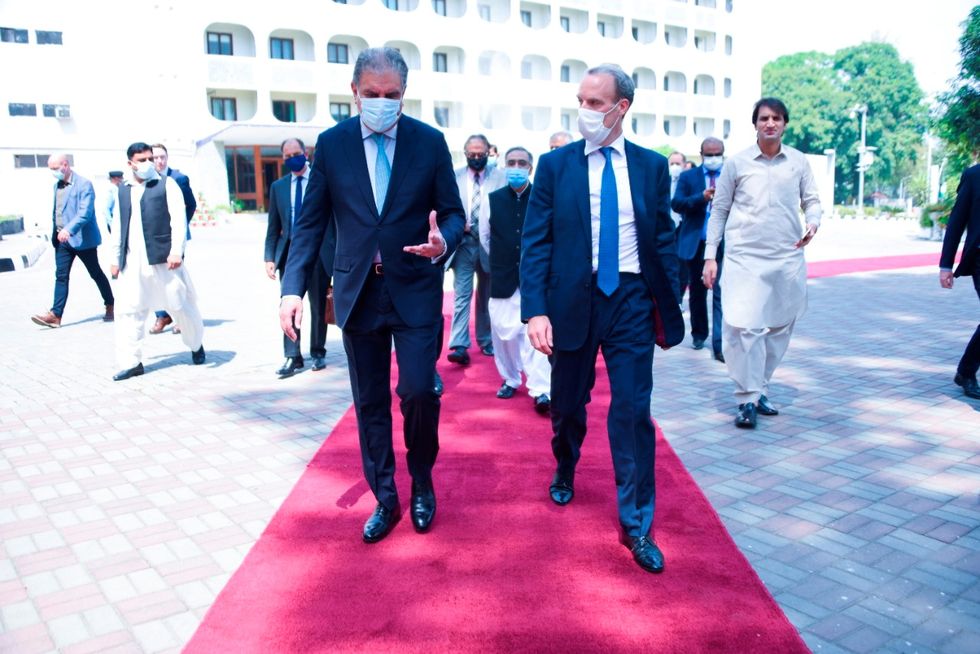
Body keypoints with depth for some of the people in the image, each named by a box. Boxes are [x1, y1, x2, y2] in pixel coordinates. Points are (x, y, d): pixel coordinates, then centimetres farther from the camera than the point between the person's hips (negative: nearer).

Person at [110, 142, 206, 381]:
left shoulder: (166, 184, 2)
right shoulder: (123, 190, 15)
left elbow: (178, 219, -7)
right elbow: (118, 227, 20)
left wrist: (176, 250, -17)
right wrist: (116, 258, 18)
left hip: (163, 257, -4)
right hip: (132, 261, 4)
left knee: (181, 305, 4)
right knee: (129, 310, 1)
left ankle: (196, 345, 28)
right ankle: (131, 362, 8)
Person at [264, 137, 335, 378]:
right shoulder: (278, 186, 11)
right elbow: (273, 227, 11)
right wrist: (269, 257, 2)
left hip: (318, 251, -2)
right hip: (289, 251, 3)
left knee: (318, 306, 7)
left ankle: (317, 353, 20)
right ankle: (292, 357, 2)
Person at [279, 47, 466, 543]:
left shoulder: (430, 142, -1)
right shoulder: (331, 143, 2)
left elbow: (453, 214, 3)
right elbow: (311, 221, 3)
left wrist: (443, 244, -21)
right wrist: (293, 287, -6)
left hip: (415, 290, -1)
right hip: (358, 292, 2)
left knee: (418, 391, -9)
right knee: (370, 403, 9)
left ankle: (422, 484, 20)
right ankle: (385, 499, 26)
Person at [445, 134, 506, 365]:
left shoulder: (500, 177, 3)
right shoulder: (454, 177, 4)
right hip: (463, 243, -1)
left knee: (486, 296, 12)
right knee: (462, 294, -7)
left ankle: (485, 341, 25)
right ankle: (460, 346, -9)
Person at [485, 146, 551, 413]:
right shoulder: (493, 199, 3)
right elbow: (485, 236, 15)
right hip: (502, 280, 3)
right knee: (503, 333, 8)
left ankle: (541, 391, -7)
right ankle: (509, 379, 28)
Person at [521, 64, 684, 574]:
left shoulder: (652, 166, 4)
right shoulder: (555, 165, 0)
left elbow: (664, 240, 7)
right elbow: (535, 242, -4)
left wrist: (668, 307, 4)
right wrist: (535, 311, -14)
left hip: (631, 302, 0)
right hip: (571, 301, 0)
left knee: (633, 413, -2)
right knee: (567, 404, 15)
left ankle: (636, 525, 11)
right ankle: (565, 471, 46)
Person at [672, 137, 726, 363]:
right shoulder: (688, 177, 7)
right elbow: (676, 203, -7)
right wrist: (701, 197, -20)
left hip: (724, 244, -1)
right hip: (695, 243, 1)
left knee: (721, 293, -10)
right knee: (697, 291, 14)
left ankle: (720, 345, -10)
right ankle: (699, 333, 31)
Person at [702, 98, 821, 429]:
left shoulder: (798, 161, 7)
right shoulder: (736, 163, 2)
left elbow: (812, 200, 13)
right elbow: (719, 210, 6)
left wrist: (813, 222, -10)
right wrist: (710, 255, 1)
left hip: (788, 258, 3)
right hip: (744, 258, -3)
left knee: (779, 329, 9)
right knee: (742, 326, -14)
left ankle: (759, 389, 24)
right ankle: (747, 399, -4)